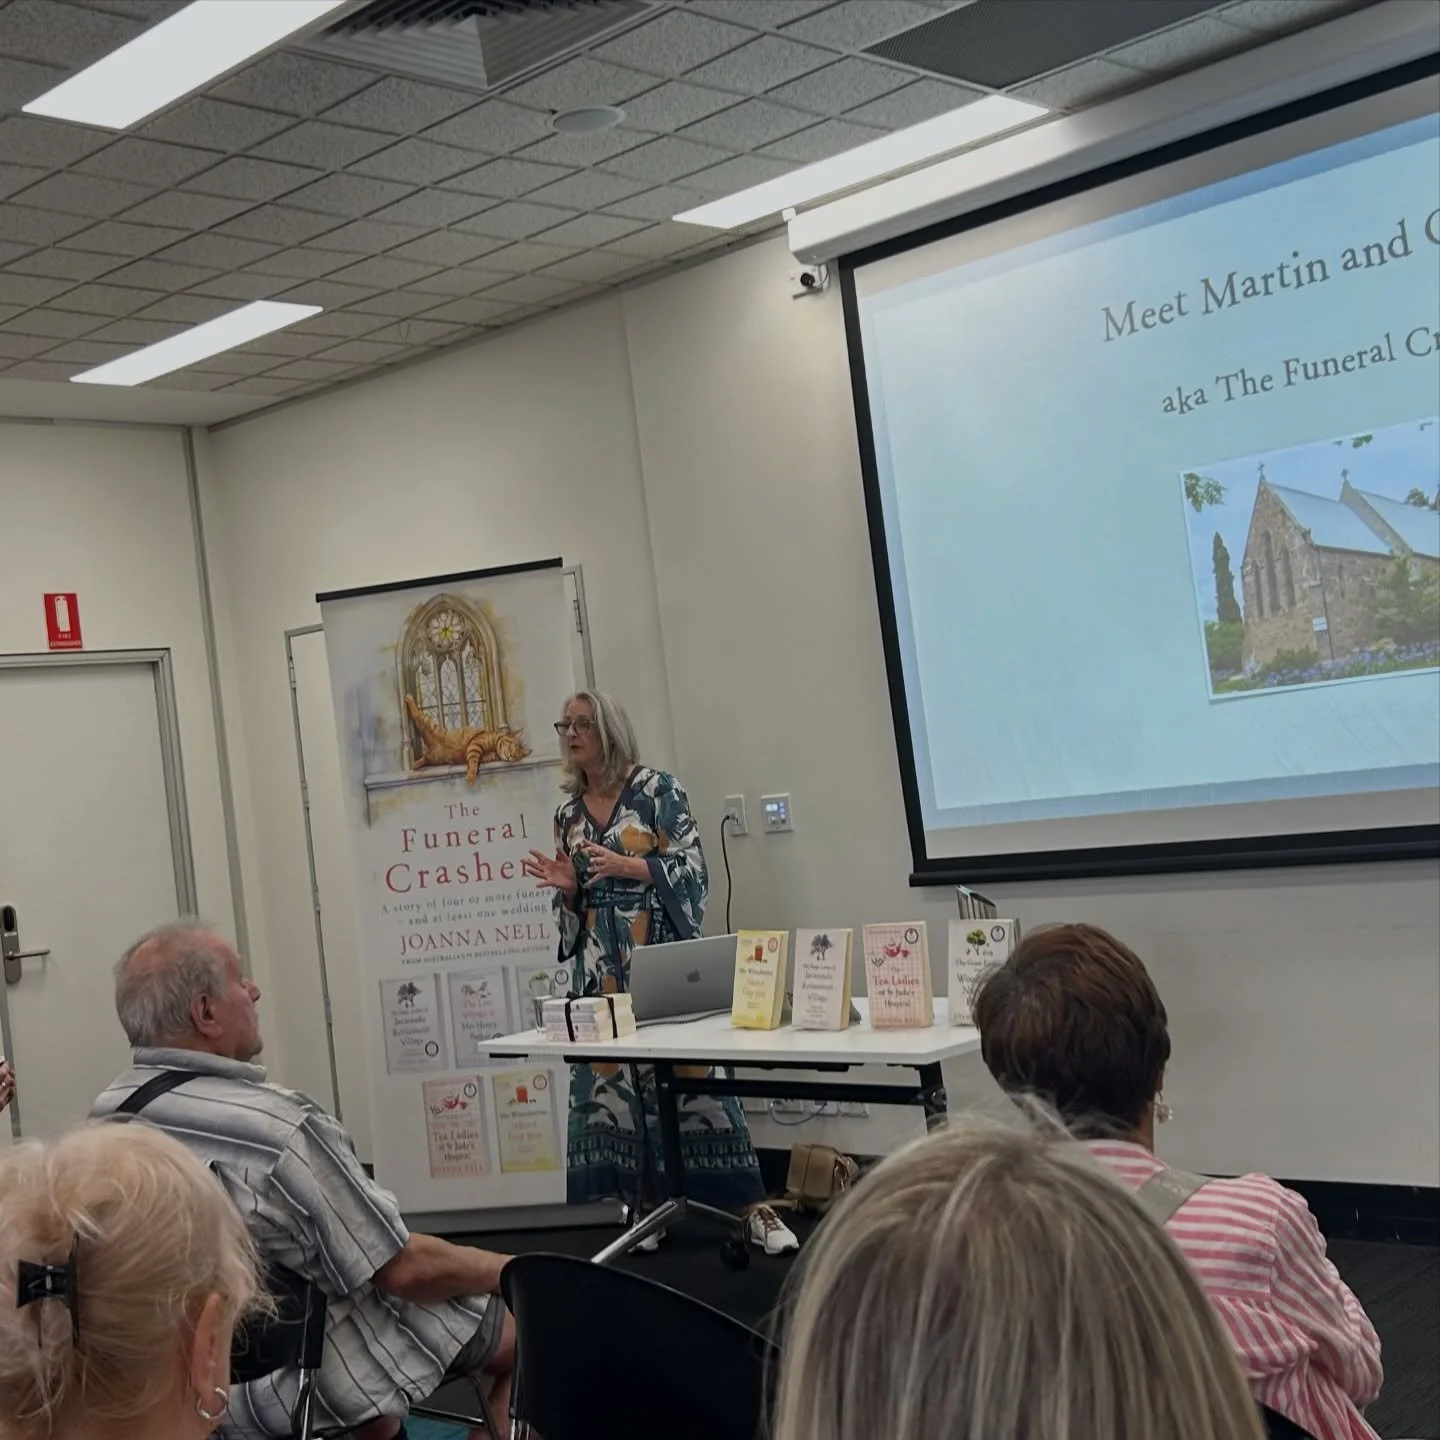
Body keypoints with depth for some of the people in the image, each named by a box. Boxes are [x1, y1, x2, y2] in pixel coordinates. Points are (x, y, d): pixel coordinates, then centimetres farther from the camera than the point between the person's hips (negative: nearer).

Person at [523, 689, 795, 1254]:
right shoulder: (568, 812, 12)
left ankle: (753, 1208, -3)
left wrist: (628, 866, -19)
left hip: (663, 955, -5)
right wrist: (567, 887, -4)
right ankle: (643, 1206, 14)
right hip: (602, 967, 5)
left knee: (690, 1071, -8)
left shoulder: (657, 790, -3)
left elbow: (692, 869, -9)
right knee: (611, 1078, 3)